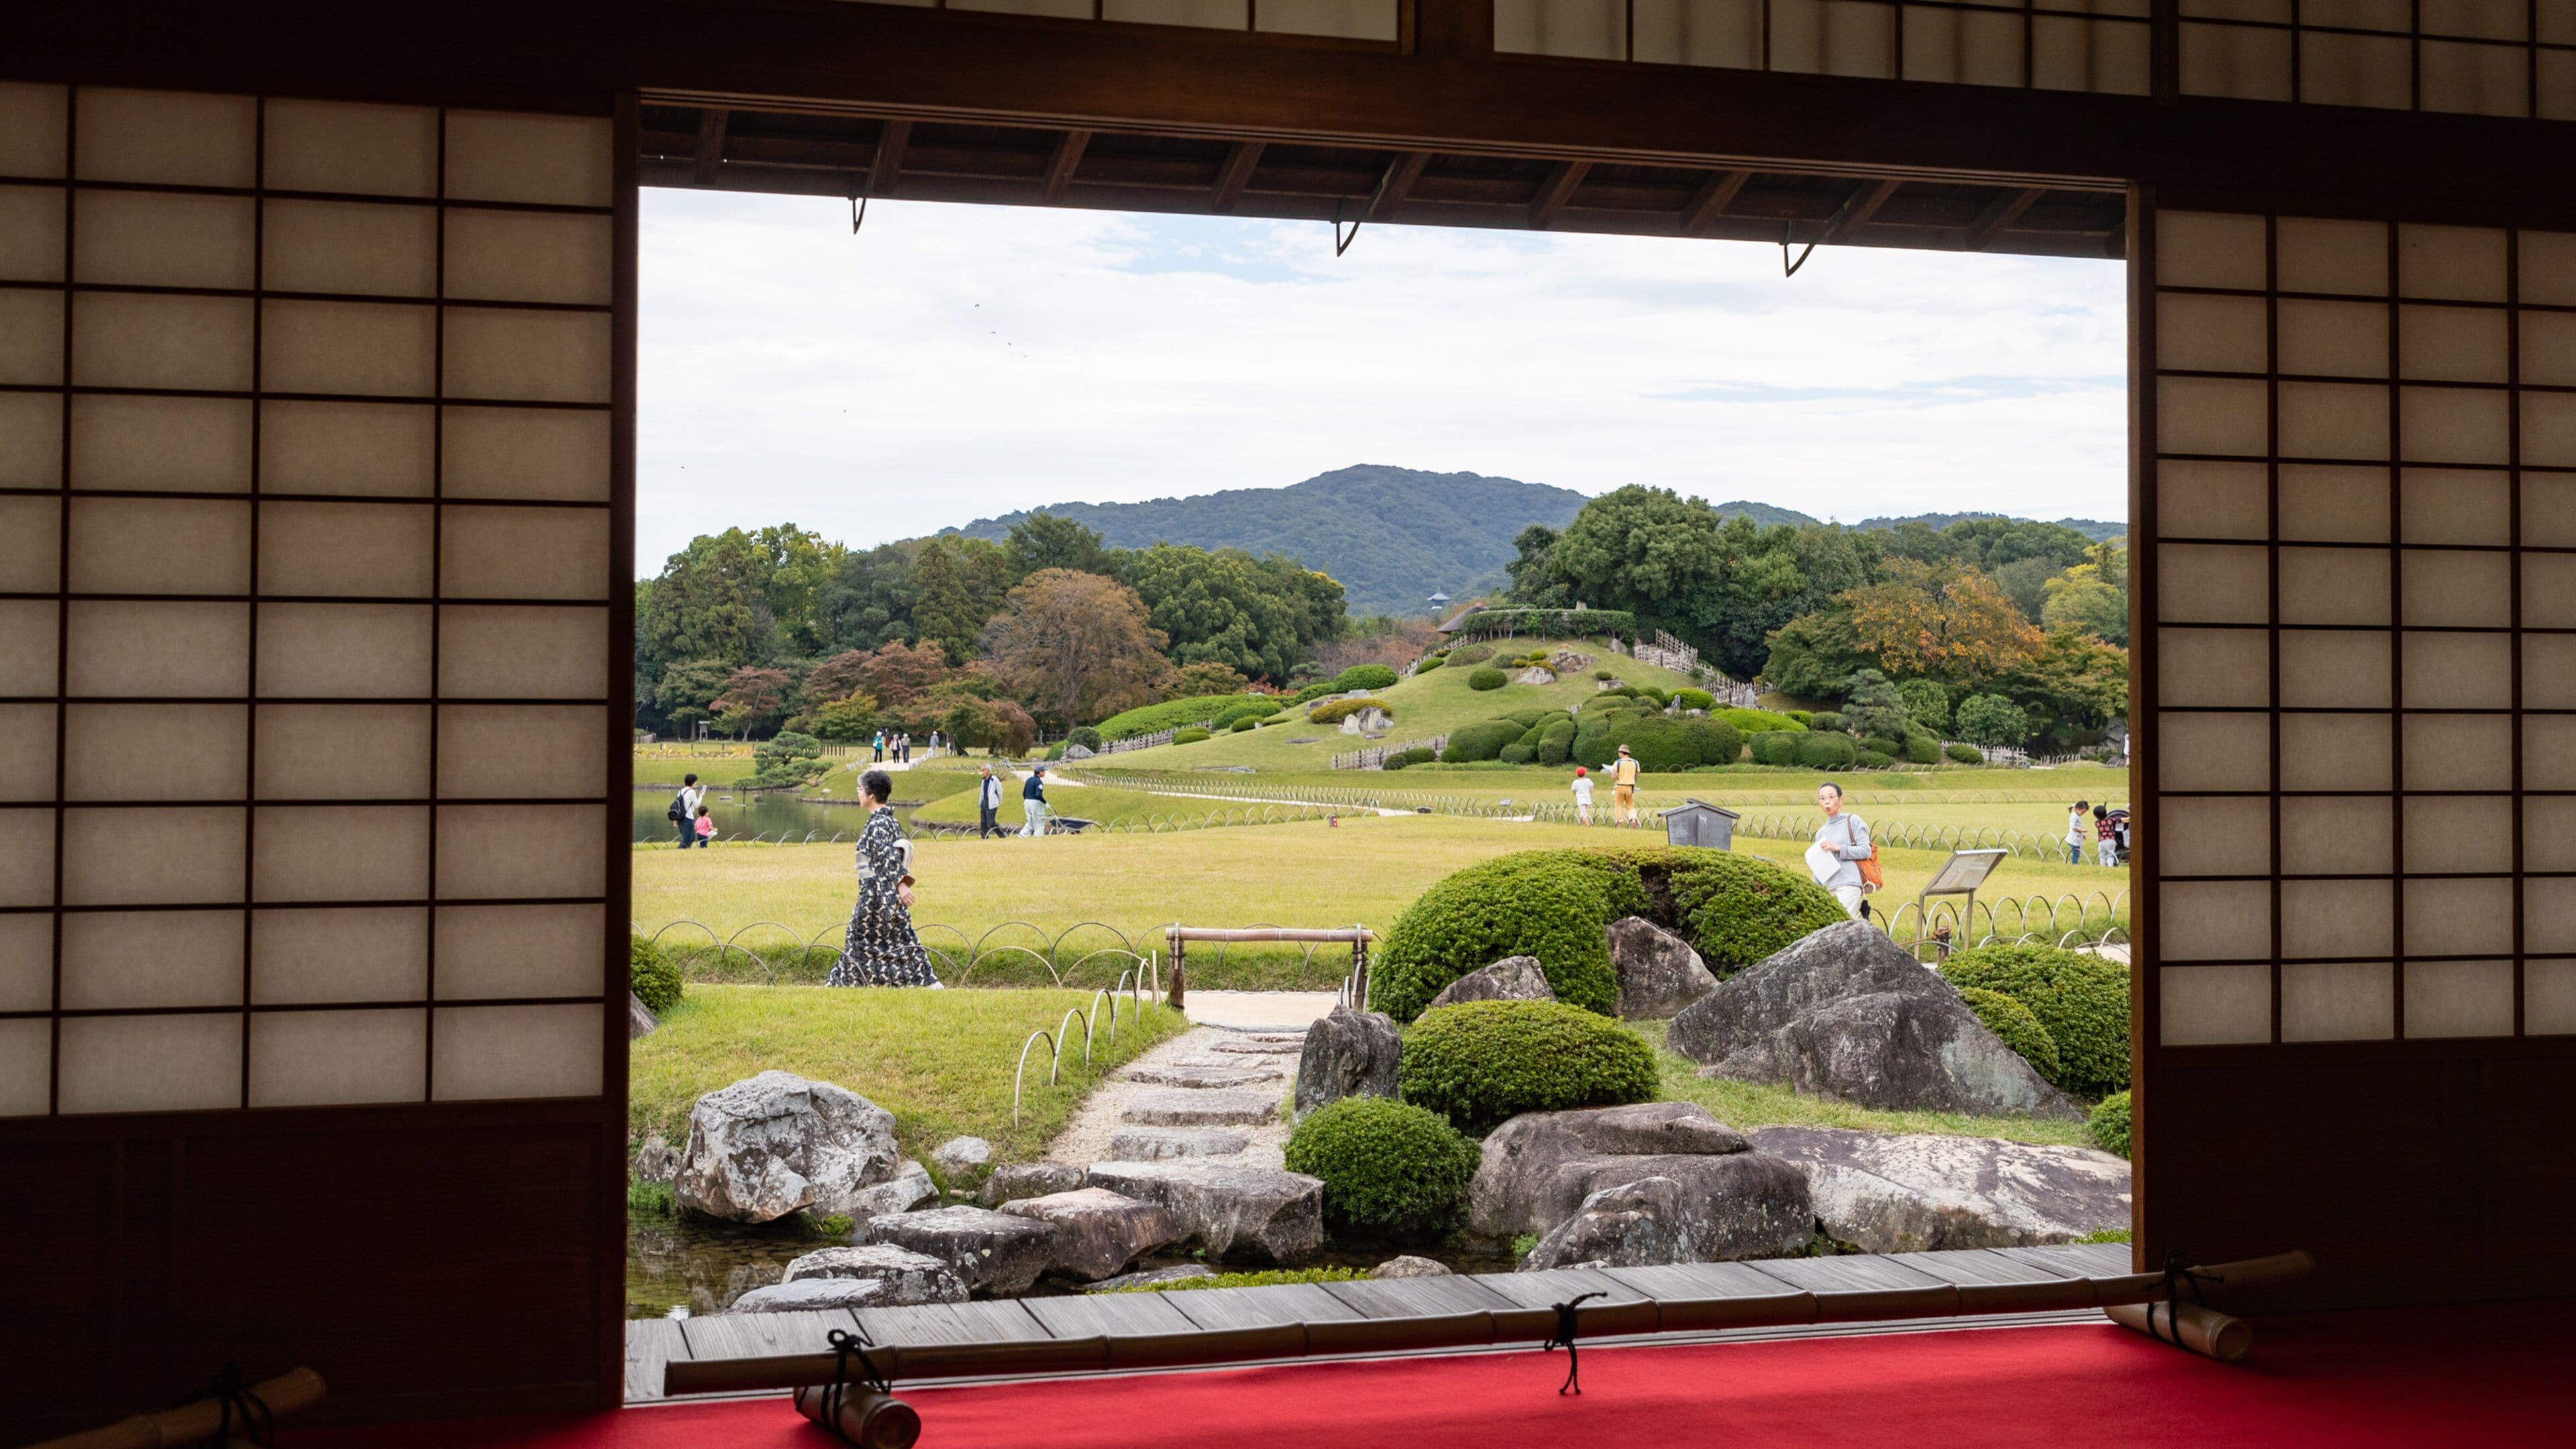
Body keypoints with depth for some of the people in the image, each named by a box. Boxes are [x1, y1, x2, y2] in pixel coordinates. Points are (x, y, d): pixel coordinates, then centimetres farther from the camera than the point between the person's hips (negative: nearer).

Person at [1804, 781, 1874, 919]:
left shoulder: (1853, 821, 4)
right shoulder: (1821, 832, 21)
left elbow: (1866, 851, -4)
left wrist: (1838, 848, -10)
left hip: (1849, 885, -6)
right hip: (1828, 888, 6)